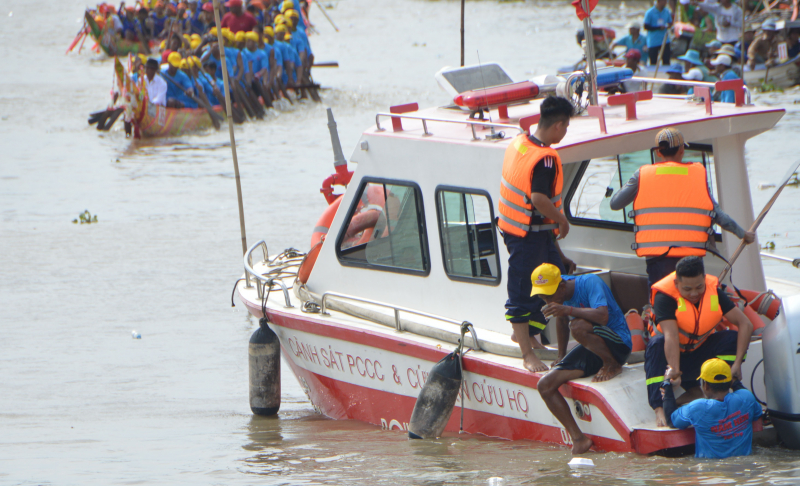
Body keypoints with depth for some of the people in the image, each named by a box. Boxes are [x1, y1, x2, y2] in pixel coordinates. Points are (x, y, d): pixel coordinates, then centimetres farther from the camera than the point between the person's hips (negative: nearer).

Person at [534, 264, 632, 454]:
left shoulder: (589, 282, -20)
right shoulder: (559, 294, 3)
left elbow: (603, 316, -35)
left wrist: (567, 310, -38)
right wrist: (561, 357, 27)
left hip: (618, 344, -8)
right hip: (591, 348, 8)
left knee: (578, 326, -39)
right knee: (545, 386, -10)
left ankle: (612, 366, -13)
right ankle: (578, 438, -10)